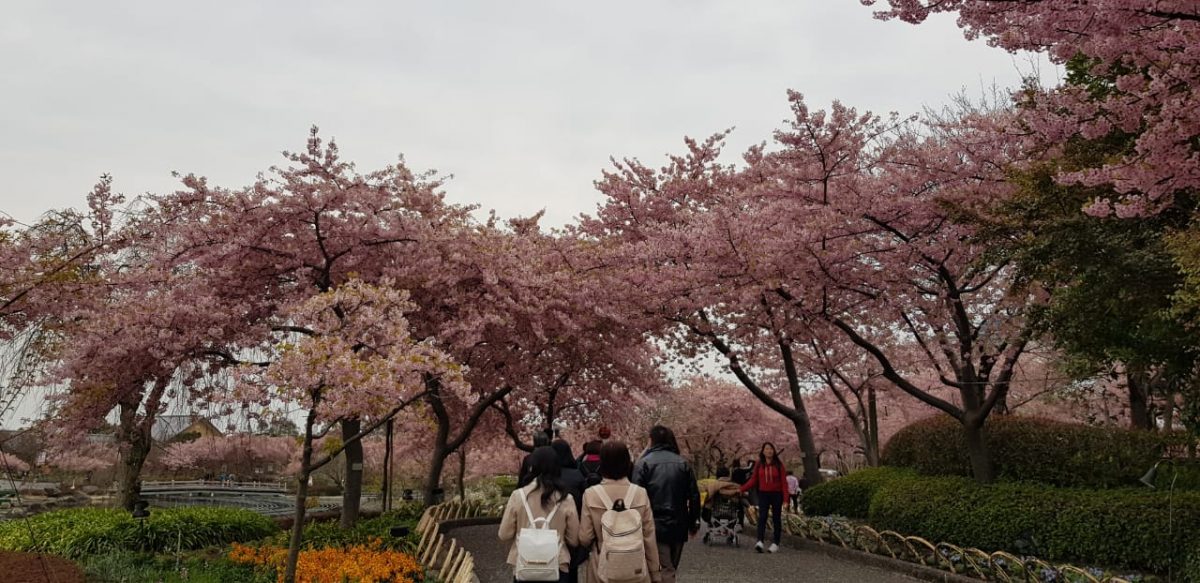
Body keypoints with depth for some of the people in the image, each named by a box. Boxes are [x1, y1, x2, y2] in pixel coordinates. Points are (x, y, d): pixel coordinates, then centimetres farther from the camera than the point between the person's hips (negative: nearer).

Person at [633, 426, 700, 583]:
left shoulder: (644, 463, -5)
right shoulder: (682, 463, 7)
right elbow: (694, 496, 7)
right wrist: (693, 522, 15)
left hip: (655, 525, -4)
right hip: (678, 526, 4)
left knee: (665, 570, -2)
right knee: (671, 568, 17)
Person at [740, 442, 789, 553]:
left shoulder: (779, 465, -1)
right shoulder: (759, 465, 3)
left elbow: (783, 482, -2)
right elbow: (753, 481, 5)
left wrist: (785, 499, -8)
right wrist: (741, 489, -6)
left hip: (776, 494, -1)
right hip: (763, 494, 1)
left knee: (776, 519, 6)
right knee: (762, 517, -13)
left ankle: (775, 544, 15)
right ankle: (760, 542, -22)